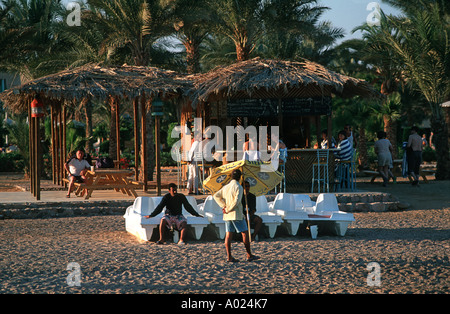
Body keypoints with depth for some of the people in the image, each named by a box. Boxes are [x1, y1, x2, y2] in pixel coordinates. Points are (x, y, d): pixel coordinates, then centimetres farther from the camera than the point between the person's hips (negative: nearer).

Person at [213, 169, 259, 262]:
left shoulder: (225, 187, 12)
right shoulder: (238, 187, -10)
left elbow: (216, 196, 13)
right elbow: (237, 200, -21)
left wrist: (223, 206, 6)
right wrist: (228, 209, -10)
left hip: (227, 216, 7)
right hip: (236, 215, -7)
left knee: (228, 235, 3)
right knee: (245, 233, 1)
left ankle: (229, 256, 0)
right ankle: (249, 255, 4)